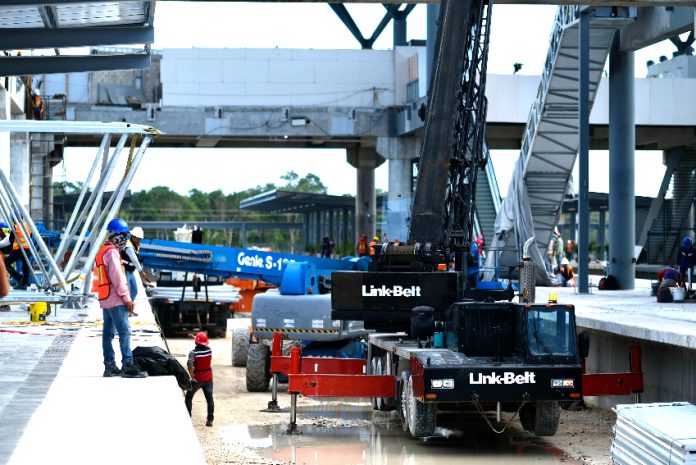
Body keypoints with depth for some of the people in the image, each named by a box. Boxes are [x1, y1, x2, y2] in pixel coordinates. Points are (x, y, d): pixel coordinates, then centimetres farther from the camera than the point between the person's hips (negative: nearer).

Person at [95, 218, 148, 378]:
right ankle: (128, 366, -17)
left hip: (106, 299, 11)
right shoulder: (112, 252, -13)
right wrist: (127, 298, -15)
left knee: (108, 333, 11)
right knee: (124, 332, -12)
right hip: (115, 300, -11)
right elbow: (117, 277, -18)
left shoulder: (104, 251, 19)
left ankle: (110, 366, 14)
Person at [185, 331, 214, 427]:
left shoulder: (193, 353, -17)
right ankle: (210, 419, 5)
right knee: (209, 398, 9)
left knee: (189, 397, 11)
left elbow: (190, 365, -28)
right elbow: (203, 346, 22)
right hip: (208, 378, 4)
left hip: (198, 378, -4)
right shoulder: (209, 350, -2)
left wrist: (192, 376, -19)